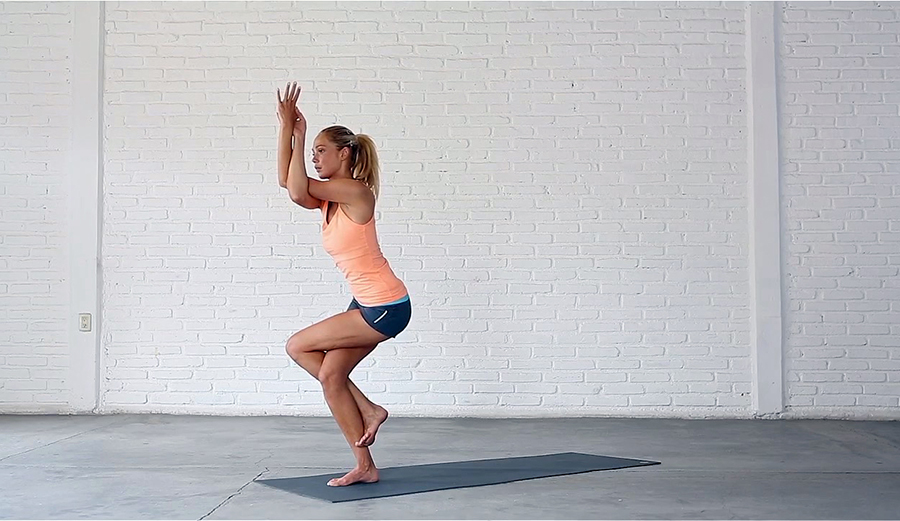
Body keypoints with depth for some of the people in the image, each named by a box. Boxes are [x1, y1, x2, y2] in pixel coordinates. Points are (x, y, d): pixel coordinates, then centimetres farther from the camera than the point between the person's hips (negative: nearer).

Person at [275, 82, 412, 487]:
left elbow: (296, 190, -22)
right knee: (331, 376, 7)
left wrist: (299, 136, -15)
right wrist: (286, 130, 1)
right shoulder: (329, 199, 11)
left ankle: (367, 409, 7)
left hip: (385, 308, -9)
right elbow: (287, 182, 3)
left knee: (297, 346, -4)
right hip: (368, 305, 9)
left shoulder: (355, 191, -15)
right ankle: (365, 467, 14)